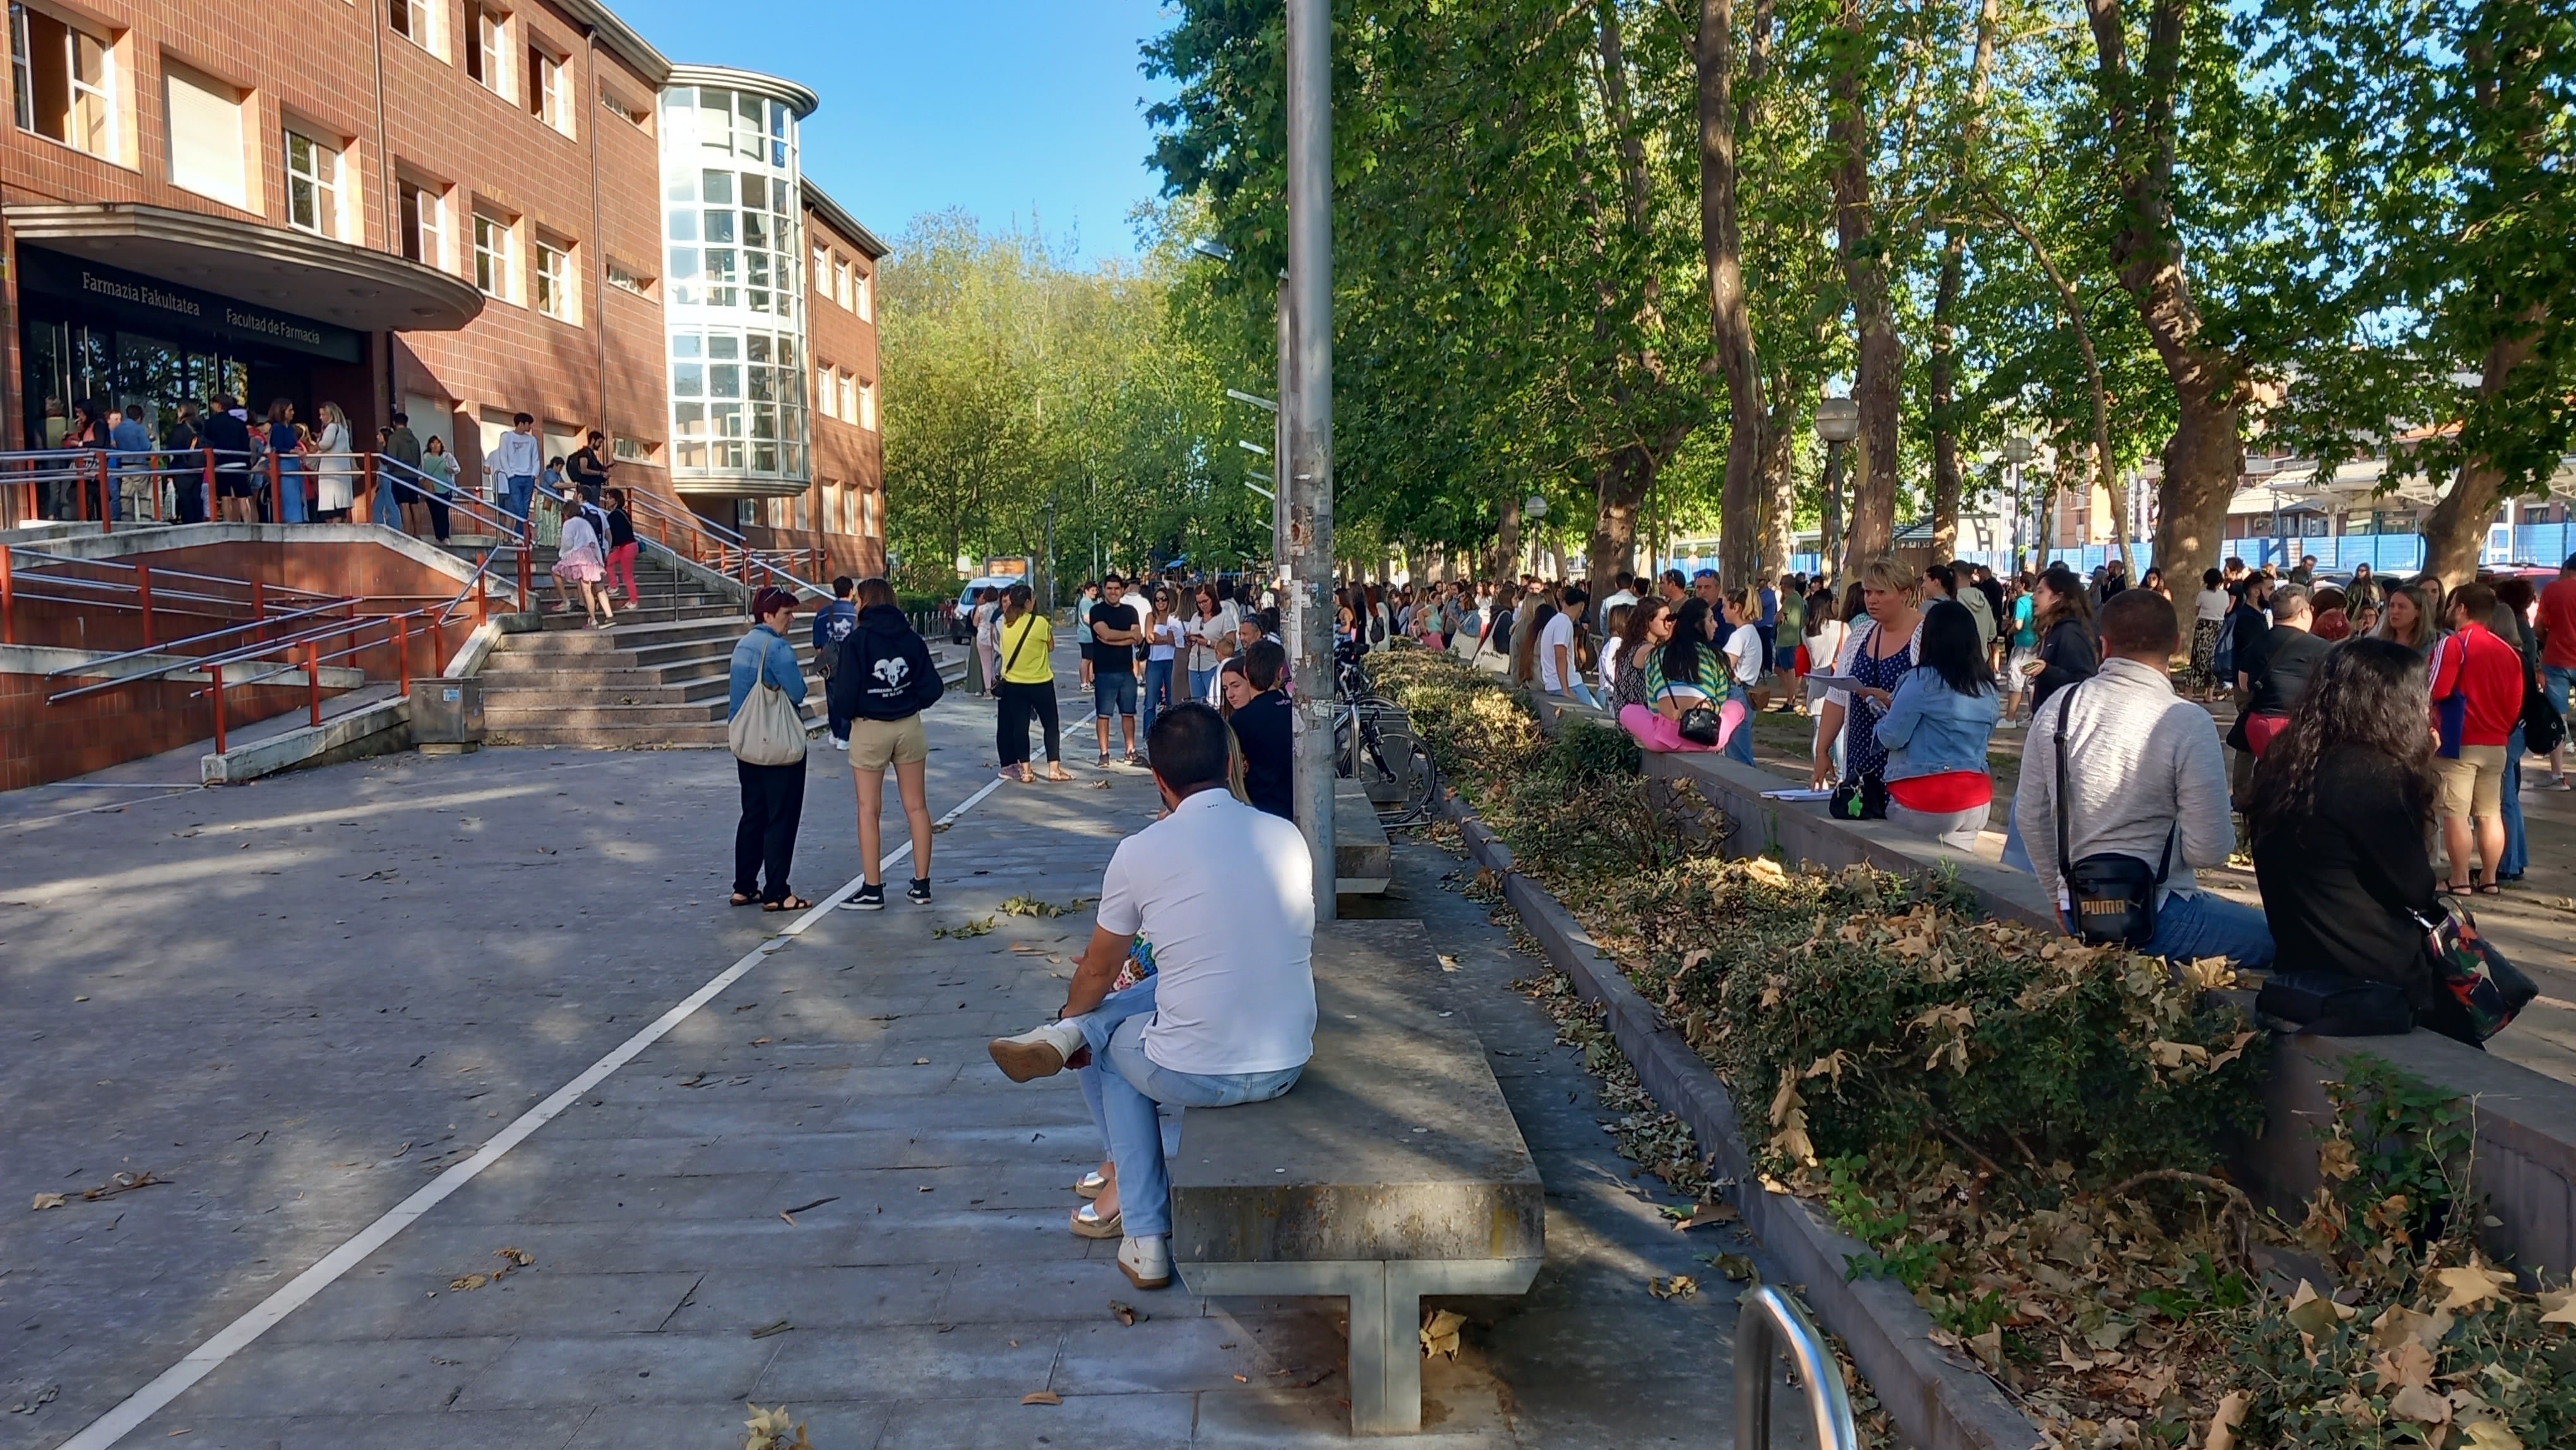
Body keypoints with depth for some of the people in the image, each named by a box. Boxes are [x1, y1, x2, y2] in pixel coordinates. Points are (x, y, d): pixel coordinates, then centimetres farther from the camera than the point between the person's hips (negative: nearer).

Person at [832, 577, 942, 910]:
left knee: (869, 810, 6)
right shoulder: (911, 639, 1)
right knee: (916, 806, 10)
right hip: (909, 726, 4)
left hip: (869, 729, -4)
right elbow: (932, 688, -1)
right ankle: (921, 885, 14)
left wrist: (831, 681, 7)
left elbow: (845, 695, -14)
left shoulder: (856, 640, -11)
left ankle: (872, 890, 8)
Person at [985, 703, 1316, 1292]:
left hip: (1193, 1075, -4)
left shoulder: (1141, 852, -8)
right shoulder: (1287, 836, 2)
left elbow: (1098, 970, 6)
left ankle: (1146, 1239, 27)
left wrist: (1070, 1015, 29)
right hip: (1287, 1066, 5)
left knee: (1111, 1046, 29)